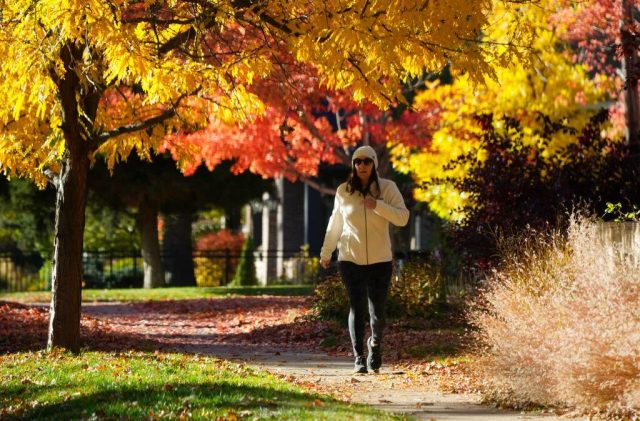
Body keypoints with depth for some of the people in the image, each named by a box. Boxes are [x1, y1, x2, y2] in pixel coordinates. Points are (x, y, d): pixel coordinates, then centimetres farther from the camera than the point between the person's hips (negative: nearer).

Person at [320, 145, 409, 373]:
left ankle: (375, 345, 32)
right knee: (357, 308, -6)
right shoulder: (343, 191, 2)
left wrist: (377, 205, -24)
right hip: (350, 260, 0)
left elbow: (403, 218, -12)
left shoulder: (387, 188, -3)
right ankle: (359, 358, 1)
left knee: (377, 310, 4)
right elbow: (335, 224, 15)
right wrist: (326, 252, 21)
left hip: (380, 260, 0)